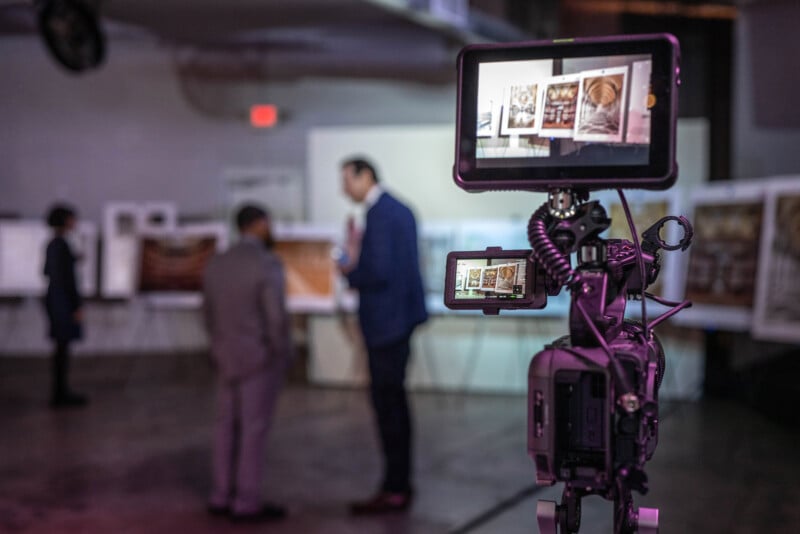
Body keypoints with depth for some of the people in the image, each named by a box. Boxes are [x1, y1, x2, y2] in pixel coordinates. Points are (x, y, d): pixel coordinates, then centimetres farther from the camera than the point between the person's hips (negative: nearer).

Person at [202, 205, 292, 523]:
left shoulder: (216, 264, 4)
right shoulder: (268, 264, -17)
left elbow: (209, 314, 10)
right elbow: (276, 317, -20)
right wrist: (283, 356, -8)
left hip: (228, 358, 7)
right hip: (261, 358, -7)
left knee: (228, 427, 12)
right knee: (254, 429, -3)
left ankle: (222, 497, 16)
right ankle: (248, 503, 1)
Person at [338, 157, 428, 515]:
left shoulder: (380, 214, -17)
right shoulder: (398, 209, 14)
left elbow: (379, 272, -24)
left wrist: (351, 272, -7)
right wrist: (357, 256, 8)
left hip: (386, 321, -10)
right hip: (398, 316, 10)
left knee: (386, 403, -4)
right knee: (394, 402, 16)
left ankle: (394, 491, 3)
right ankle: (400, 483, 25)